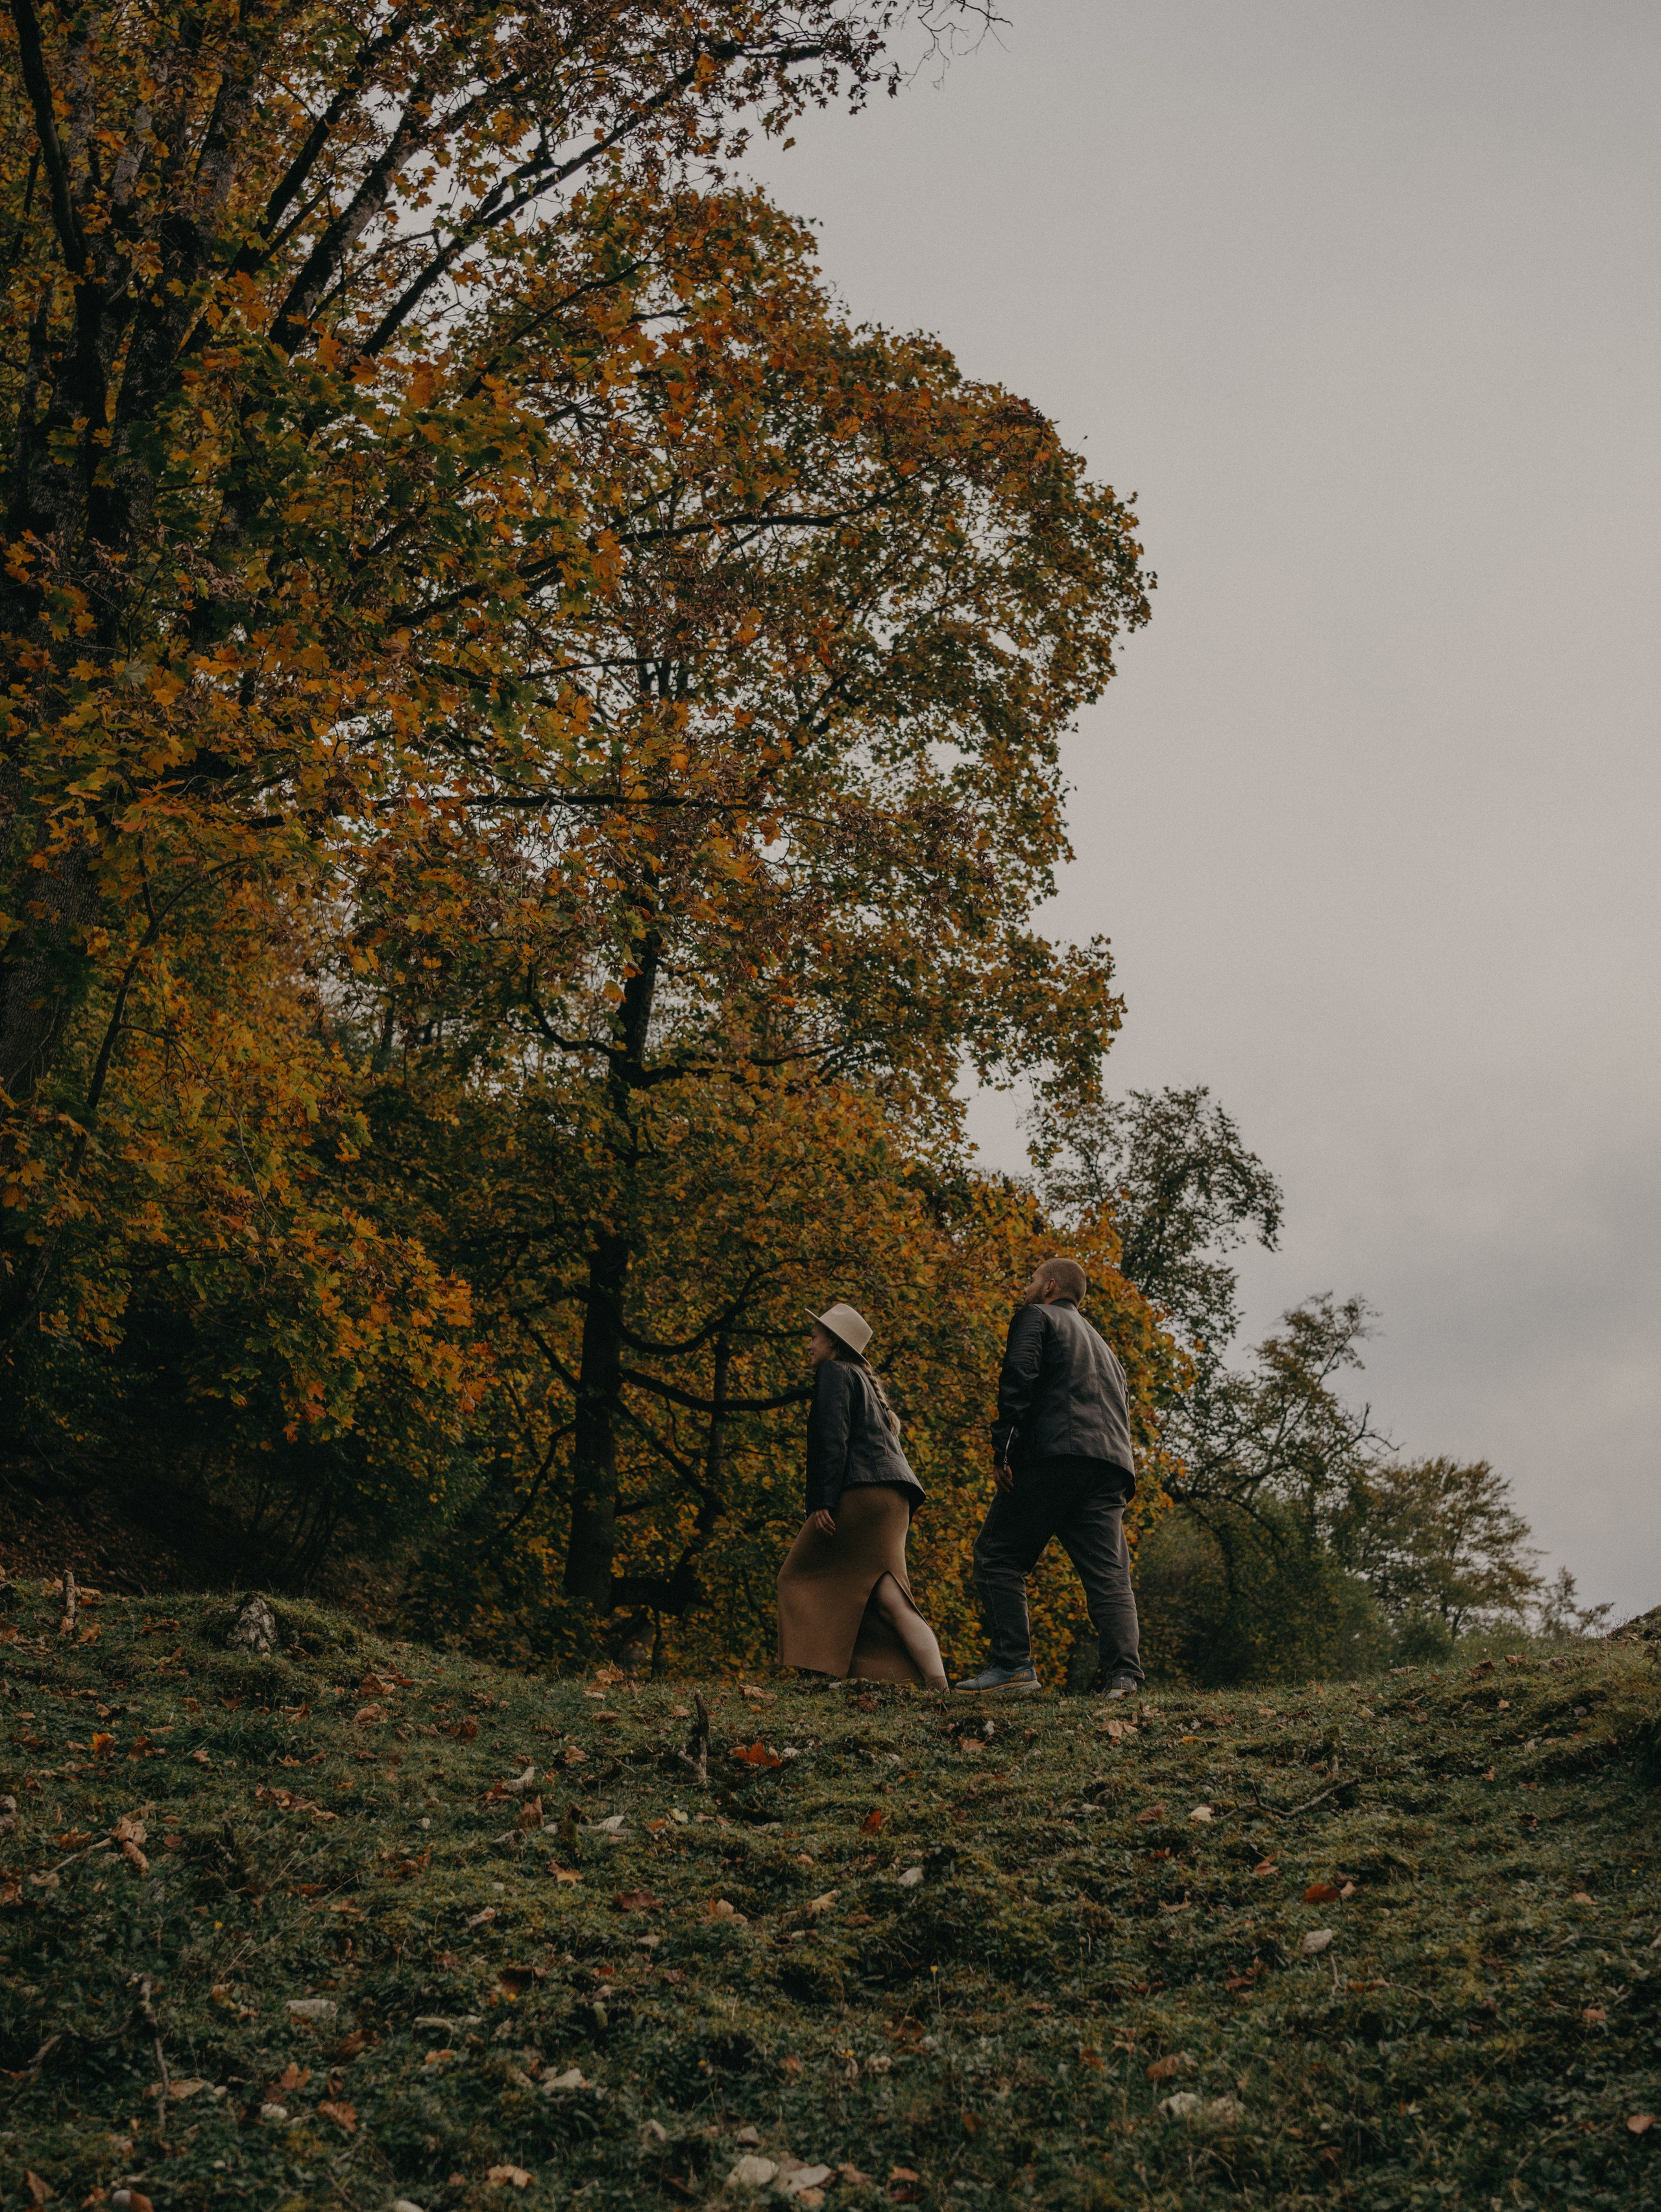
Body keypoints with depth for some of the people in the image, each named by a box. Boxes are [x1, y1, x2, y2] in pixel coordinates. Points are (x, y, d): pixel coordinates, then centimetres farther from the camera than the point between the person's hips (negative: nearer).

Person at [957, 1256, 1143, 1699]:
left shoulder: (1036, 1316, 12)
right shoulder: (1101, 1346, 34)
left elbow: (1018, 1374, -8)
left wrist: (1002, 1445, -13)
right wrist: (1119, 1487, 20)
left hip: (1052, 1455, -6)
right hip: (1111, 1468, 6)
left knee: (998, 1558, 1)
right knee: (1110, 1575, 0)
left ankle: (1013, 1666, -7)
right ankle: (1124, 1675, -16)